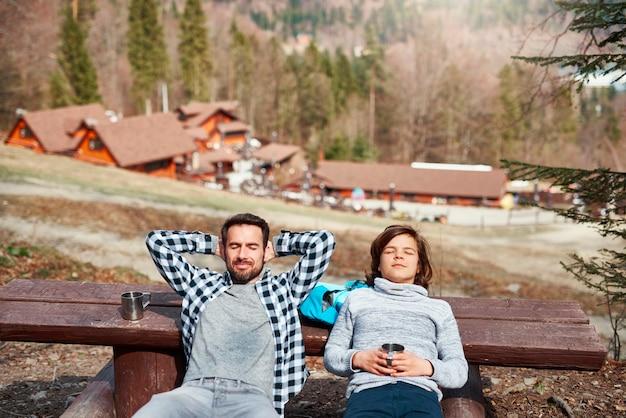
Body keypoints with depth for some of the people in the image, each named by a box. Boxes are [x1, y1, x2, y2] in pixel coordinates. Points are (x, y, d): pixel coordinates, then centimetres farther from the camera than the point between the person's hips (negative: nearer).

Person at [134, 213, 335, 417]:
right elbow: (156, 240, 25)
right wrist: (212, 243, 29)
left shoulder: (283, 288, 19)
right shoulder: (201, 284, 24)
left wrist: (275, 244, 25)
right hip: (196, 390, 2)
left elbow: (323, 240, 12)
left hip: (252, 396, -1)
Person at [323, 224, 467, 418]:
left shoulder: (438, 308, 27)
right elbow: (331, 355, 21)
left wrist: (426, 366, -3)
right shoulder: (358, 298, 27)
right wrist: (358, 358, -1)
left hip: (421, 392, 1)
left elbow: (459, 372, 18)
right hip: (368, 390, 0)